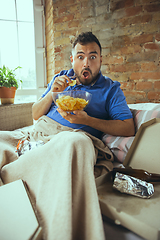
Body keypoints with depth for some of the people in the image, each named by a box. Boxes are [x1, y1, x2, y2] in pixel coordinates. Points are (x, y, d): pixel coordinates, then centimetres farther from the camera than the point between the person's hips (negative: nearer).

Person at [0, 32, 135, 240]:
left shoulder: (110, 89, 12)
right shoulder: (61, 78, 21)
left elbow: (128, 128, -1)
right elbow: (36, 115, 19)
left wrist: (86, 120, -12)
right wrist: (52, 93, -1)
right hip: (40, 133, 4)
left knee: (77, 142, -40)